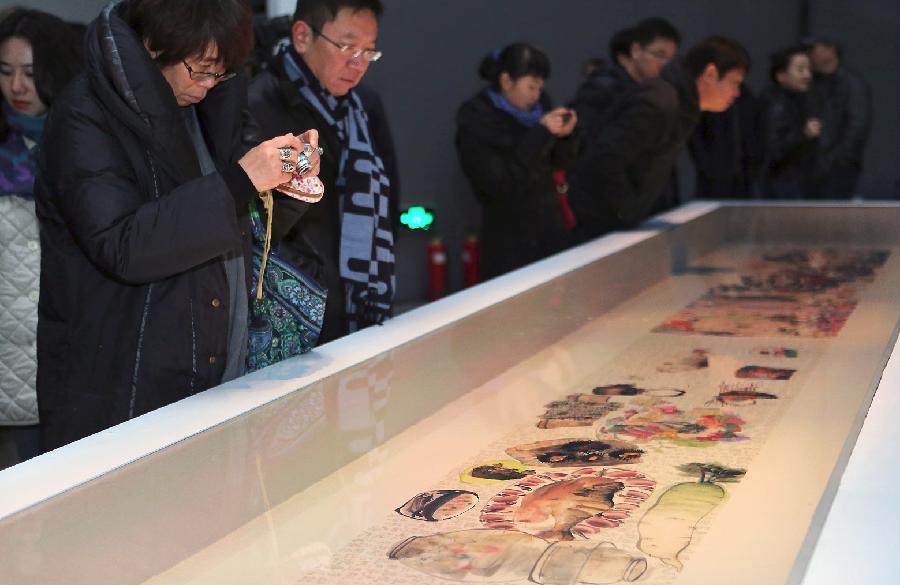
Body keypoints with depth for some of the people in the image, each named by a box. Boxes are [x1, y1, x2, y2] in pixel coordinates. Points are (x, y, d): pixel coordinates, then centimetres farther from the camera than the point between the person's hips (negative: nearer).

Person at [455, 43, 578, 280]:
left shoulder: (537, 105, 2)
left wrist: (564, 136, -9)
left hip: (549, 228, 5)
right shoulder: (476, 121, -12)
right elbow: (502, 185, -20)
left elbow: (558, 162, 12)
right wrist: (541, 133, -23)